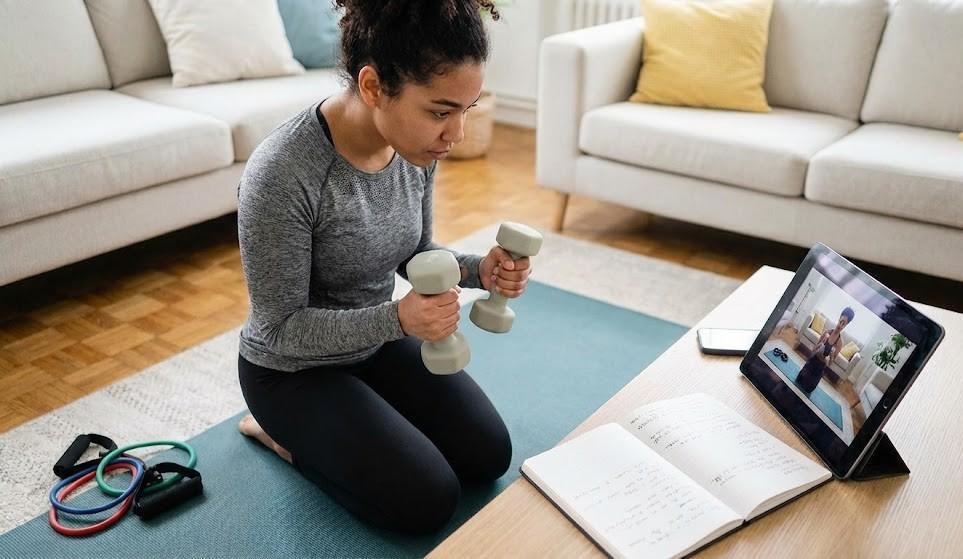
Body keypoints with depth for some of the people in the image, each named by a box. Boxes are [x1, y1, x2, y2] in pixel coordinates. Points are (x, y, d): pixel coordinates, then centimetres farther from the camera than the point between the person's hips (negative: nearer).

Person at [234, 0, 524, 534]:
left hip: (376, 340, 7)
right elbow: (281, 328, -25)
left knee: (489, 456, 5)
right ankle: (284, 430, 11)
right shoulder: (282, 174, -35)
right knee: (429, 501, -9)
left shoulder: (415, 144, -14)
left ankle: (339, 428, 22)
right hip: (294, 368, -6)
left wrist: (477, 269, -18)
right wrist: (398, 319, -39)